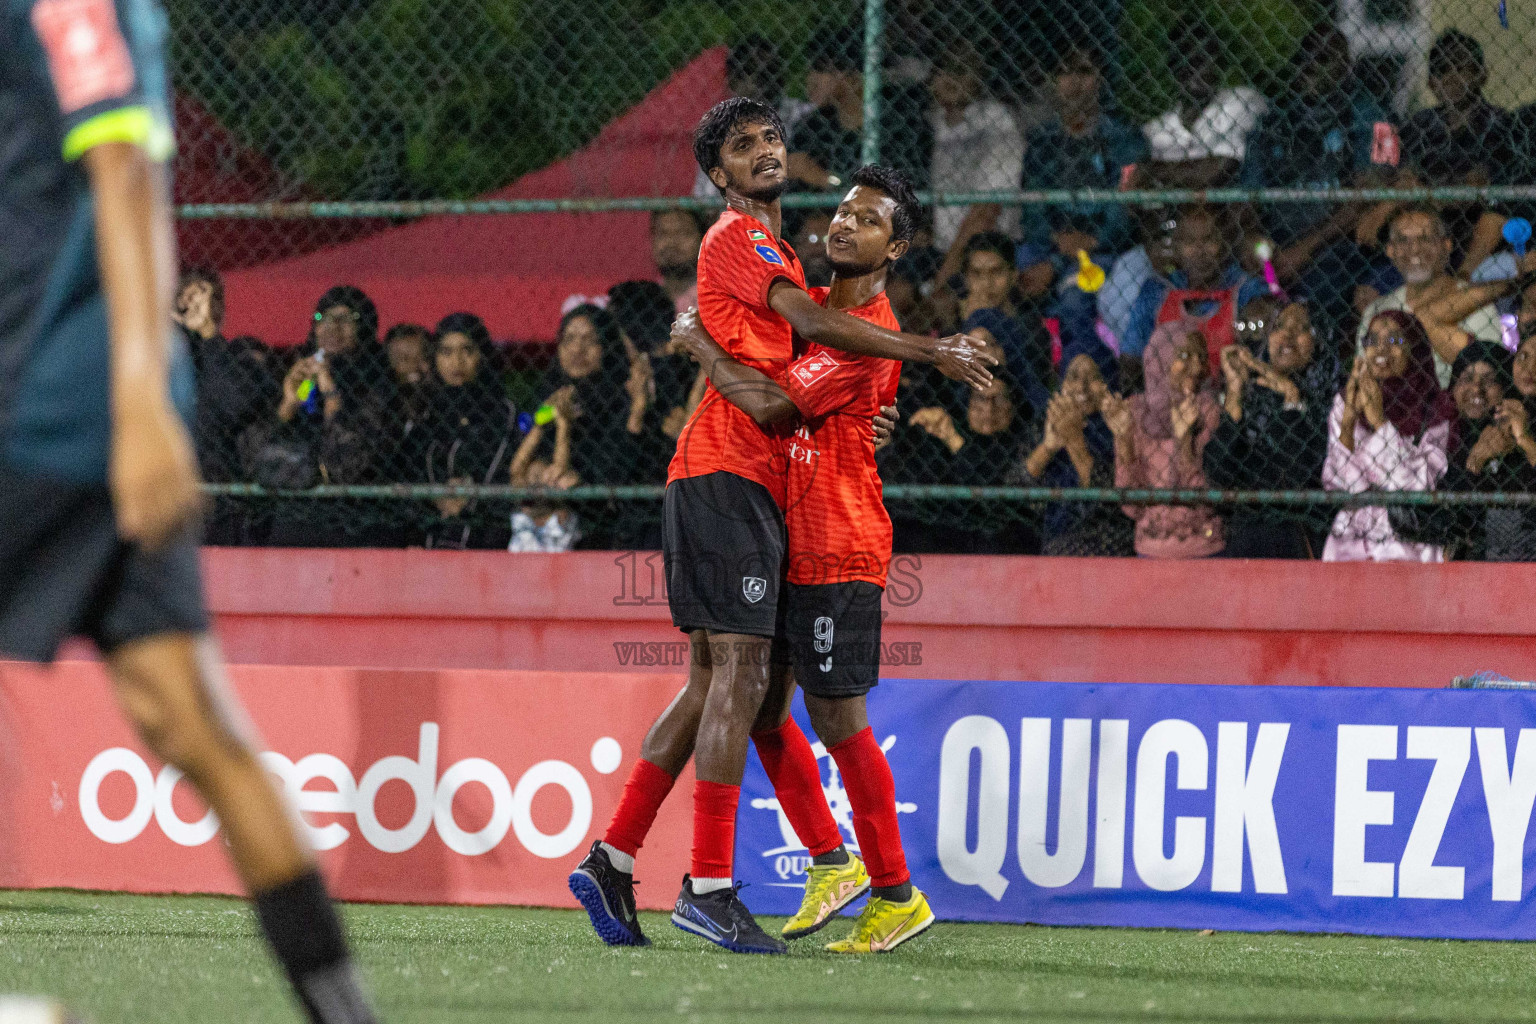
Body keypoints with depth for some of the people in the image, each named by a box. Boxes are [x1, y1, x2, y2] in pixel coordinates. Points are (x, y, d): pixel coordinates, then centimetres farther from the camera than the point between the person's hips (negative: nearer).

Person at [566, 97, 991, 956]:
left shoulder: (778, 254, 25)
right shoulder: (735, 238, -6)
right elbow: (815, 323, -18)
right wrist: (933, 352, -15)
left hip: (751, 482, 10)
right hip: (725, 473, -10)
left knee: (718, 681, 9)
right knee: (741, 671, -15)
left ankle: (613, 862, 12)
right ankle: (709, 886, -18)